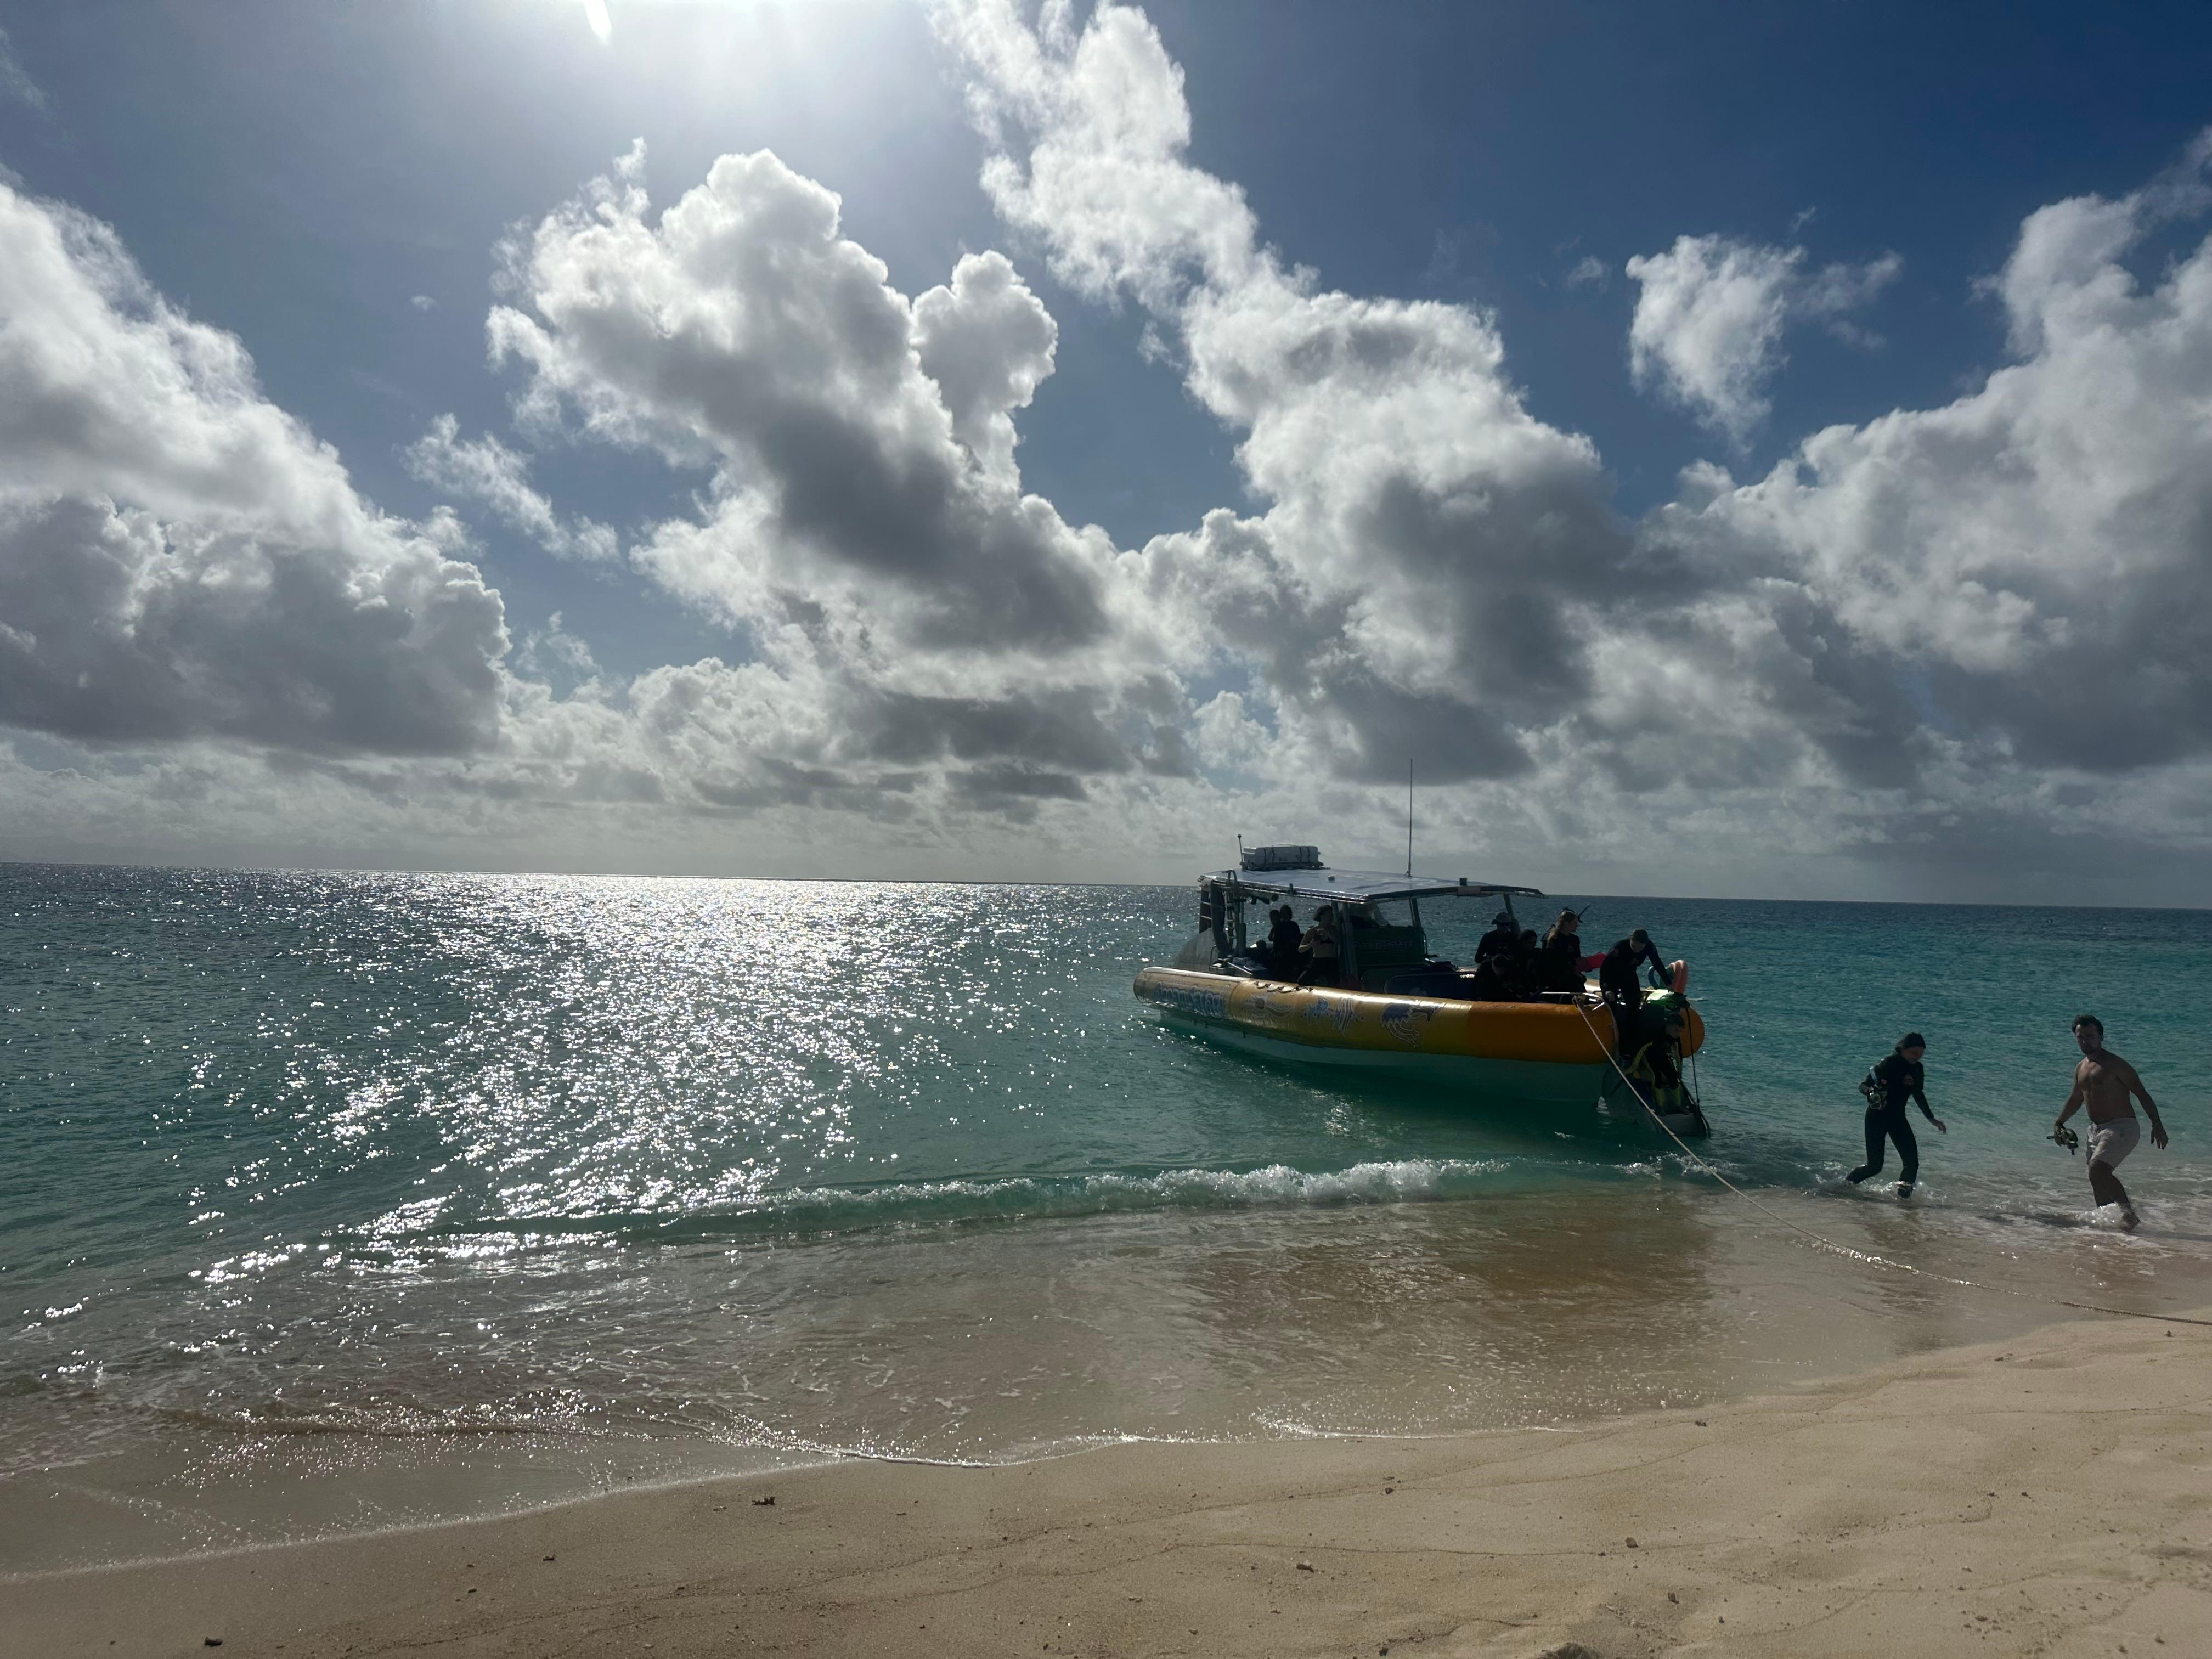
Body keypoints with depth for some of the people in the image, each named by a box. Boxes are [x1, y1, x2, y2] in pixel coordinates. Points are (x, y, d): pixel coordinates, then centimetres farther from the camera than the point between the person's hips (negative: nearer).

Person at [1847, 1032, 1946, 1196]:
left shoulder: (1917, 1069, 3)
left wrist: (1932, 1119, 21)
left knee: (1912, 1162, -11)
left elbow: (1918, 1095, 19)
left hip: (1897, 1117, 6)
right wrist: (1871, 1091, -38)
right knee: (1875, 1165, -4)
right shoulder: (1888, 1064, -15)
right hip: (1877, 1116, -6)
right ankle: (1846, 1183, 19)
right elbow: (1862, 1086, -15)